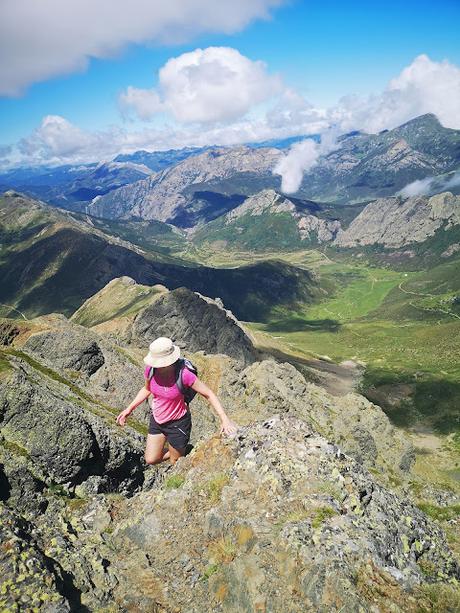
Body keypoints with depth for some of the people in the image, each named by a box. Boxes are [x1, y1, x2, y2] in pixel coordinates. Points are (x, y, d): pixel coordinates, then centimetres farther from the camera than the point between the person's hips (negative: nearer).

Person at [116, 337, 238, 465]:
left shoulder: (183, 374, -32)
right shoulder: (150, 370, -17)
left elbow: (209, 394, -25)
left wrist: (224, 419, -32)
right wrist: (129, 408, 1)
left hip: (178, 423, -4)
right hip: (157, 420, 5)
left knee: (175, 463, 14)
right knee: (151, 459, 13)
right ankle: (177, 451, 40)